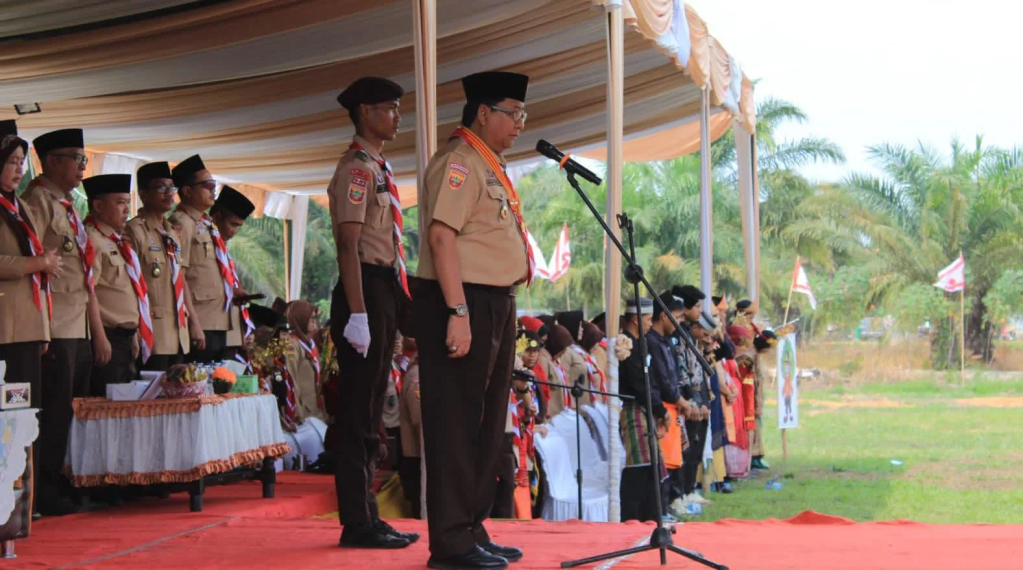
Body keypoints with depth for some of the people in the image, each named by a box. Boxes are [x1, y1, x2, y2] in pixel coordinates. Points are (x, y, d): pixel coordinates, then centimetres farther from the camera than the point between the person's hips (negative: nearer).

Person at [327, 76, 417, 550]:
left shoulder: (378, 169, 19)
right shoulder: (356, 169, -11)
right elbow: (348, 246, -18)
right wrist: (358, 314, -23)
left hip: (385, 293, 10)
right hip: (366, 292, -10)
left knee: (370, 411, 13)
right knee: (358, 412, -6)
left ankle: (367, 517, 20)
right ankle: (357, 523, -2)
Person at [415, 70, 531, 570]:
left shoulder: (490, 165, 19)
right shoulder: (458, 162, -11)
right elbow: (442, 235, -20)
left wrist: (497, 312, 16)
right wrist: (459, 312, -25)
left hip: (497, 304, 10)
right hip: (463, 305, -10)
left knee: (487, 422, 14)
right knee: (456, 421, -7)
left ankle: (472, 528, 22)